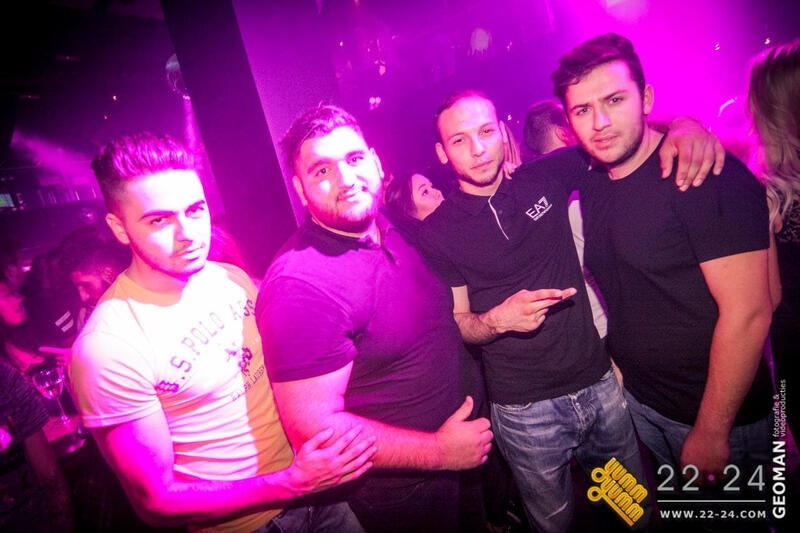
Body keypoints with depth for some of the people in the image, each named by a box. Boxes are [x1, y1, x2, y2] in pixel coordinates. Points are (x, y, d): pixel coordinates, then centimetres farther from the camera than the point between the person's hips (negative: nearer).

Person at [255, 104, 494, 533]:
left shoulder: (390, 229, -3)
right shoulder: (300, 285, -29)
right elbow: (313, 428, -28)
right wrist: (439, 452, -21)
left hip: (463, 442, 8)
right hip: (403, 494, -7)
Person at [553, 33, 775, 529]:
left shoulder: (708, 175, -21)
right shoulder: (591, 184, -2)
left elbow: (747, 312, -22)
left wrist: (711, 432, -17)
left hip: (721, 415, -5)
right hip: (637, 400, 5)